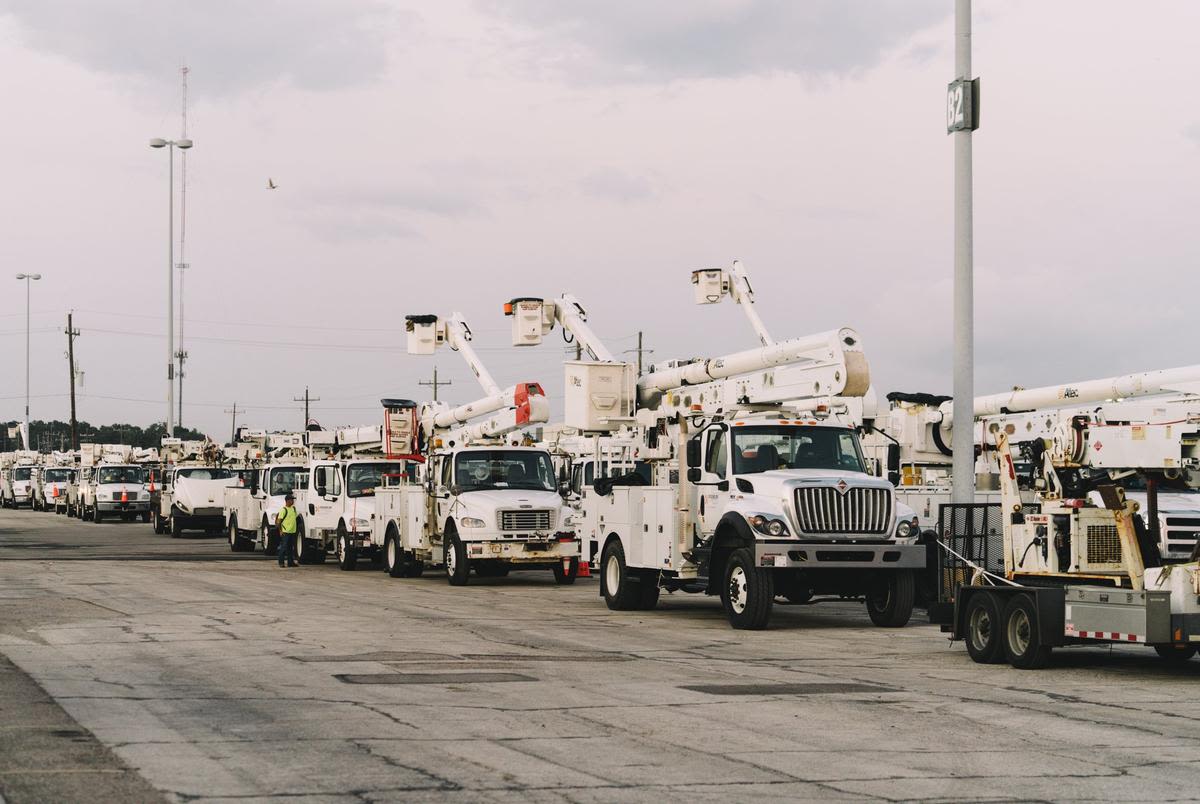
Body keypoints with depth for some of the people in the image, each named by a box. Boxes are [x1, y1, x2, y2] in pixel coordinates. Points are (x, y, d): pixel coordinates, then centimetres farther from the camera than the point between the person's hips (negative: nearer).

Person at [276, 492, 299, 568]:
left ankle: (290, 562, 15)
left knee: (291, 548, 10)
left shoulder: (293, 508, 13)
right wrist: (280, 531, -17)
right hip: (285, 532, -8)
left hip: (292, 531, 8)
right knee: (283, 547, -6)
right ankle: (281, 562, -1)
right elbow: (279, 521, -12)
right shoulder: (283, 510, -11)